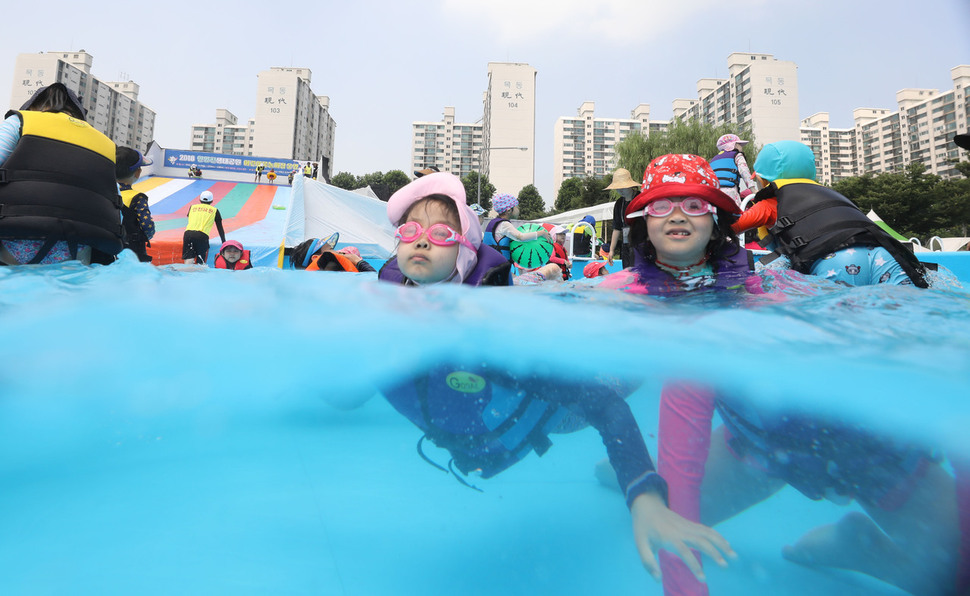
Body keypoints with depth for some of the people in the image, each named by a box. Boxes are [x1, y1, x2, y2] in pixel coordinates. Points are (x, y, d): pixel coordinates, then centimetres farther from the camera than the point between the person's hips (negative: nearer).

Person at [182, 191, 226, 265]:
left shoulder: (192, 207, 27)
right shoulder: (214, 210, 20)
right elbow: (220, 229, 23)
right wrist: (224, 243, 32)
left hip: (188, 233, 2)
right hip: (202, 236, -2)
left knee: (188, 260, -7)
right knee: (200, 263, -2)